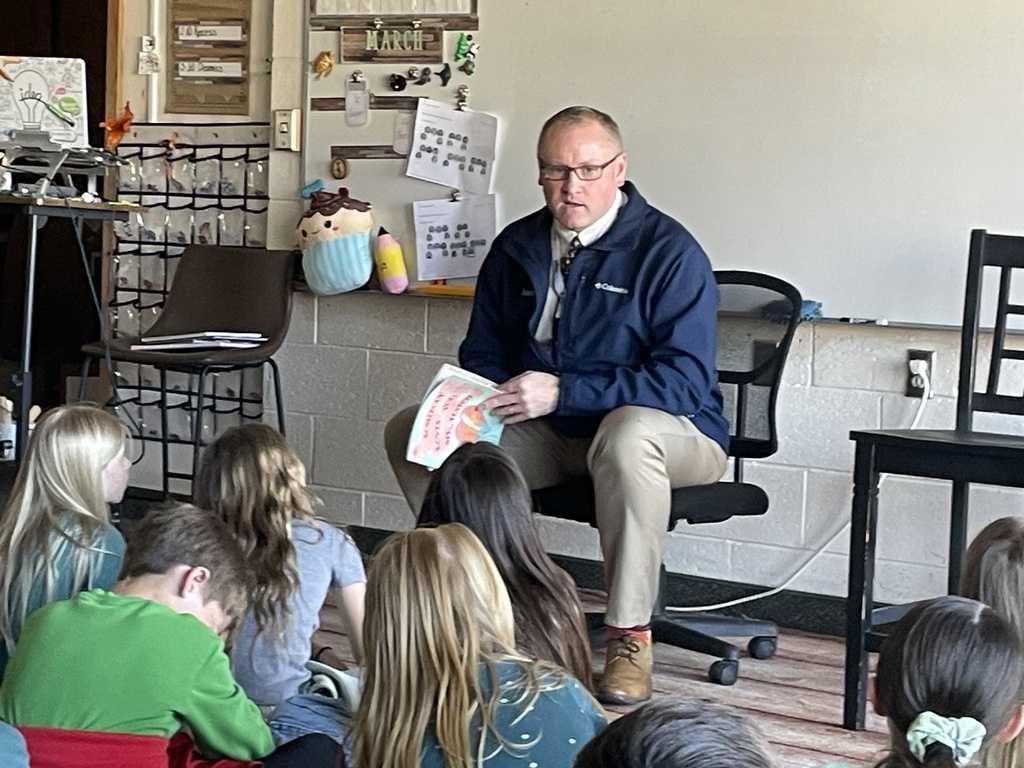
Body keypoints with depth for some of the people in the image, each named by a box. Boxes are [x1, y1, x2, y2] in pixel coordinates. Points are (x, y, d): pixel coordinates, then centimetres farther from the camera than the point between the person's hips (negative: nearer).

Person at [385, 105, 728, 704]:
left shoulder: (669, 252, -13)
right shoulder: (517, 248, 6)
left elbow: (687, 379, -21)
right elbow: (483, 355, 15)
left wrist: (563, 393, -28)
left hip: (672, 434, -6)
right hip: (548, 436, 6)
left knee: (627, 433, -42)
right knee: (412, 431, -10)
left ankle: (630, 636, -29)